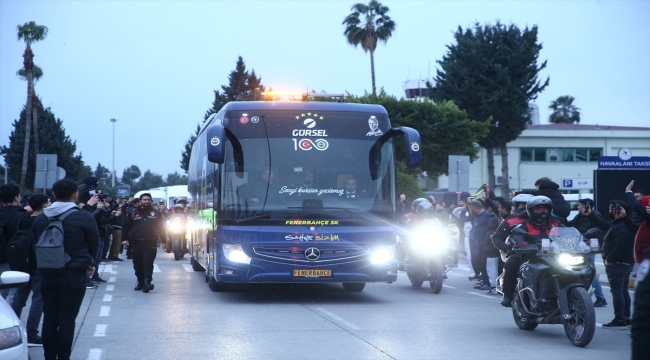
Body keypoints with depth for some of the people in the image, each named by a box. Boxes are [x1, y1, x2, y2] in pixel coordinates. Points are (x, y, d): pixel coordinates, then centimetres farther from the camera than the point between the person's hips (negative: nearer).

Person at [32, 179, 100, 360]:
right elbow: (95, 245, 0)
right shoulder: (83, 217, -10)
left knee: (49, 319, 9)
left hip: (48, 275, 4)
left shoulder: (40, 218, 4)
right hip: (74, 276, -4)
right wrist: (88, 263, 18)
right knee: (67, 320, -1)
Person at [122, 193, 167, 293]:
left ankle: (147, 282, -20)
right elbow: (127, 226, 10)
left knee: (148, 262, -13)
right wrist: (126, 239, 0)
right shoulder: (134, 212, 9)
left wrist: (164, 240, 8)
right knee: (137, 264, 6)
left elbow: (161, 227, 12)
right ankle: (140, 282, 19)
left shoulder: (155, 212, 9)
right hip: (136, 242, 2)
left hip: (150, 243, -2)